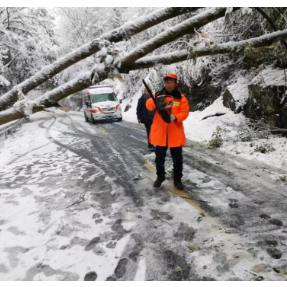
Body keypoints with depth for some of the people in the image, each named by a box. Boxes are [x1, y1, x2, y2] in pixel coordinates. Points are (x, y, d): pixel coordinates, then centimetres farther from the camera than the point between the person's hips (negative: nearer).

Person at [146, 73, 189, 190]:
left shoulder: (181, 98, 1)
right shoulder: (158, 95, 3)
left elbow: (185, 113, -5)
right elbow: (149, 106, -12)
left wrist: (174, 117, -24)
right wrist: (154, 101, -35)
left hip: (175, 133, 0)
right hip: (160, 132, 1)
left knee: (177, 158, 8)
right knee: (159, 157, 12)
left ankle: (177, 179, 24)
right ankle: (160, 177, 31)